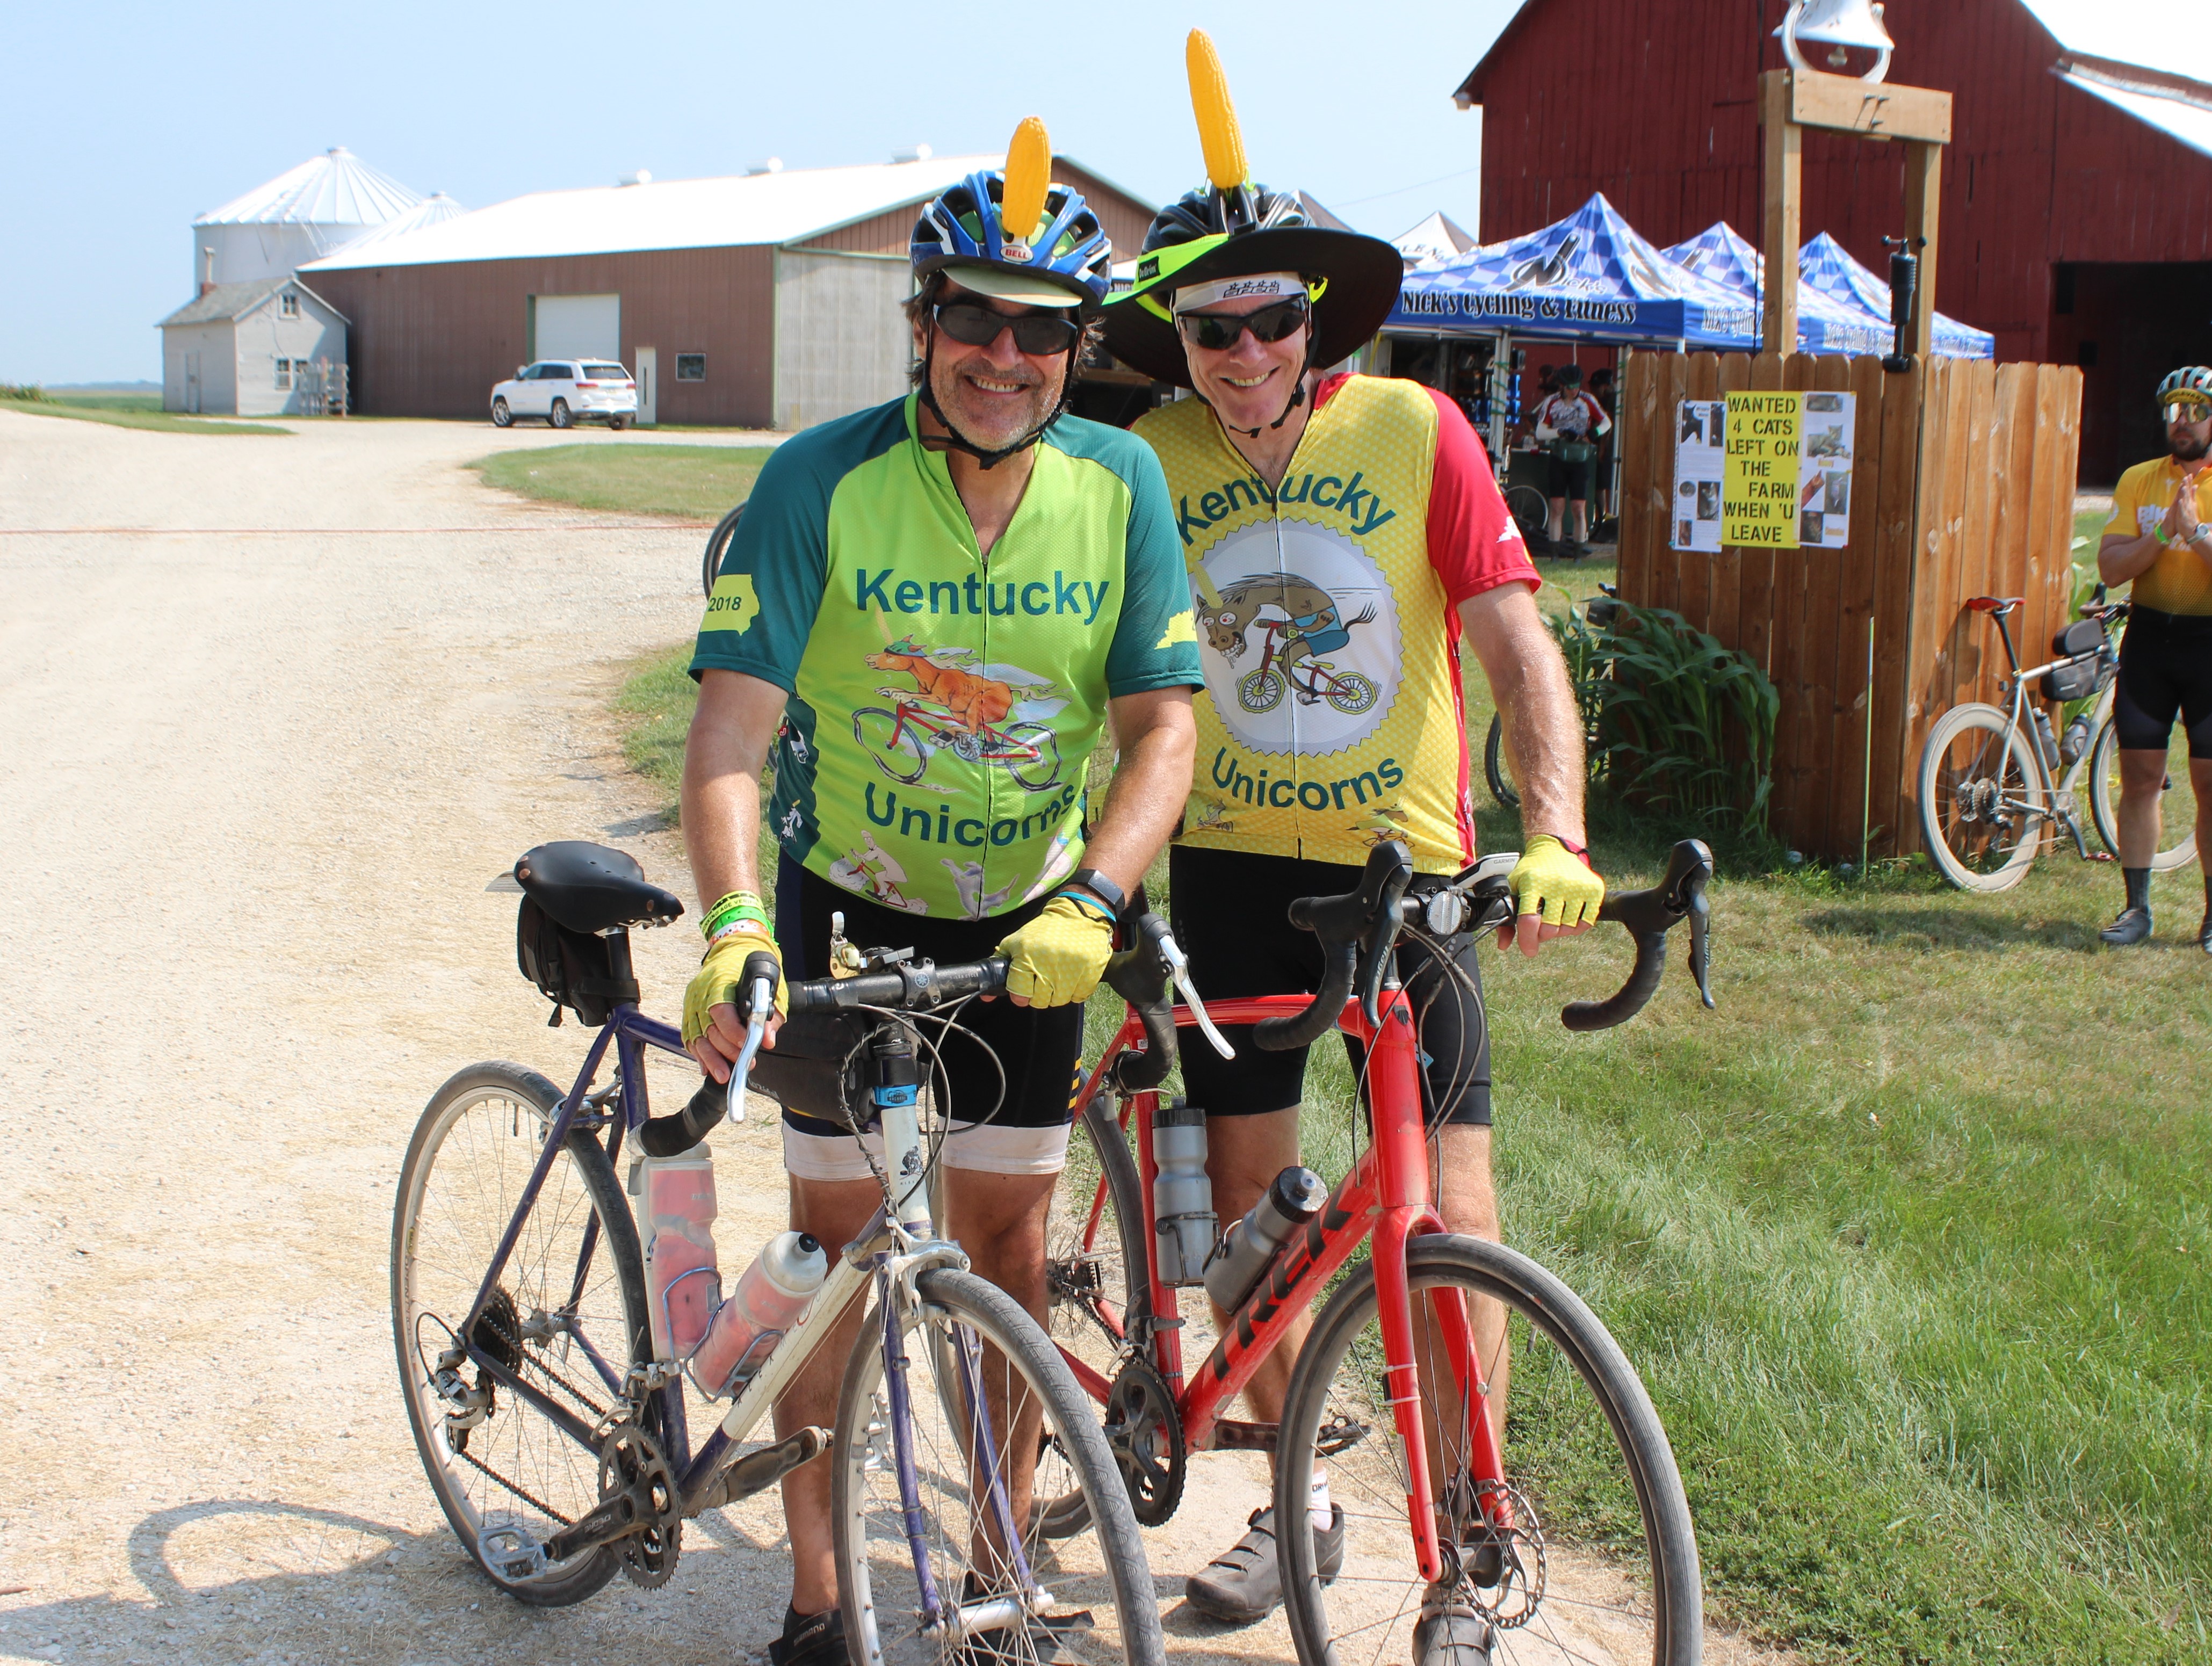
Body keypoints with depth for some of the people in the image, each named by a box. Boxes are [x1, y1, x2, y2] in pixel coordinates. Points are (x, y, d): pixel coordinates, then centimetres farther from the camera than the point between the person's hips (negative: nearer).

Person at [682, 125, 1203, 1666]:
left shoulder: (1118, 483, -11)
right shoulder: (820, 482, -19)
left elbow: (1164, 726, -13)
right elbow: (734, 727, -24)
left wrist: (1092, 901, -29)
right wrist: (734, 927, -39)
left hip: (1029, 917, 2)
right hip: (849, 903, -2)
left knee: (1006, 1238, 6)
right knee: (839, 1232, 2)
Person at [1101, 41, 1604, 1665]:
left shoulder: (1415, 429, -8)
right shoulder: (1151, 463, -2)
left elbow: (1519, 641, -13)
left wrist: (1558, 836, -26)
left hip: (1406, 862, -2)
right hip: (1229, 861, 3)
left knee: (1449, 1217, -6)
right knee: (1247, 1194, 9)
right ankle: (1299, 1501, 29)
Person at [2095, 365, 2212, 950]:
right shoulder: (2139, 480, 5)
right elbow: (2111, 567, -4)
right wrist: (2164, 531, -16)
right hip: (2149, 637, 2)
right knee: (2139, 776, 3)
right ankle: (2137, 907, 12)